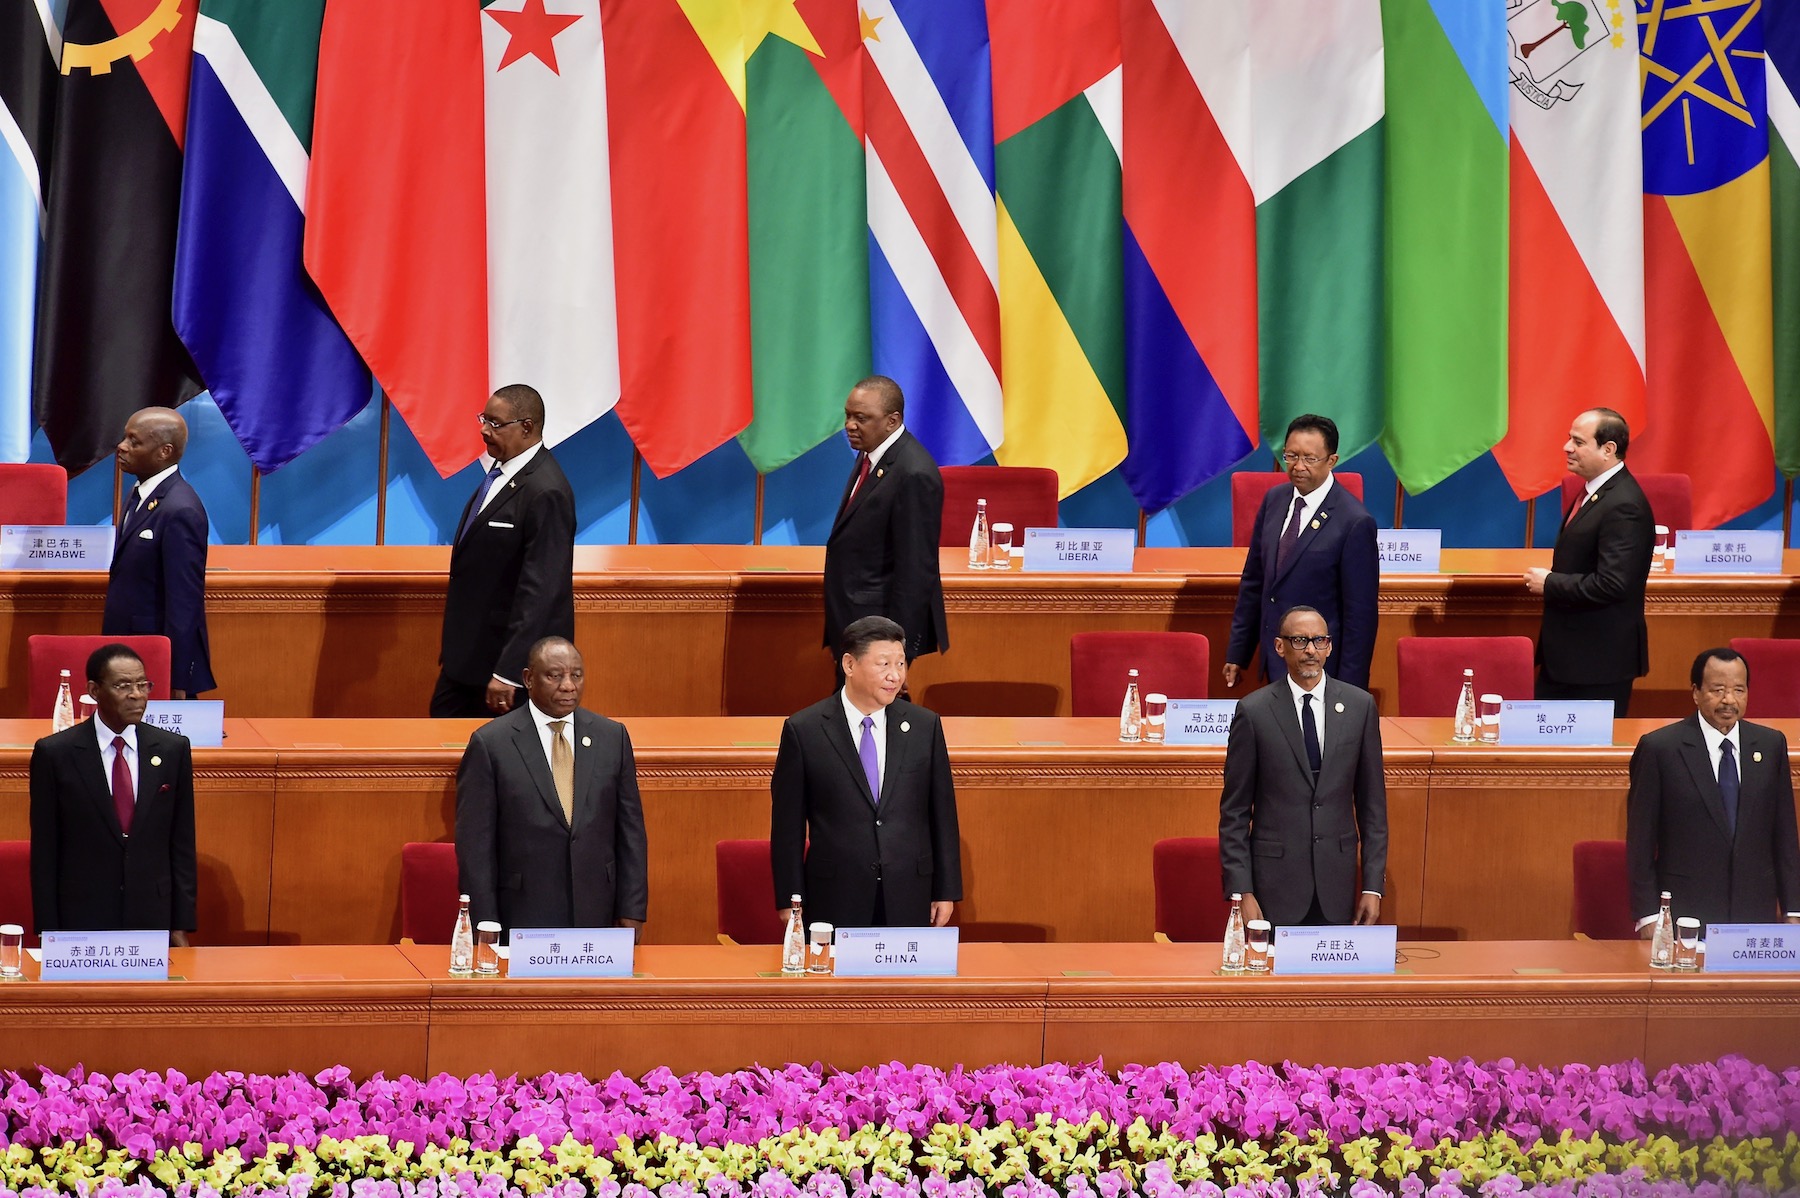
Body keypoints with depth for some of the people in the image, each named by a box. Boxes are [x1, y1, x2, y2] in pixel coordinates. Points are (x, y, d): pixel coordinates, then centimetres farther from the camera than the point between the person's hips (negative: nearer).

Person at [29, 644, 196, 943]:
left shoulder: (174, 749, 2)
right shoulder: (54, 753, -5)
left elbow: (182, 843, 6)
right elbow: (44, 852, -2)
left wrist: (182, 925, 3)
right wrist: (49, 934, -4)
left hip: (153, 918, 2)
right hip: (81, 919, -2)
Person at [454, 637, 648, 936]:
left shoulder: (613, 737, 7)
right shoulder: (490, 743, -4)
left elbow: (630, 832, 9)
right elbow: (475, 845, -4)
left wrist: (631, 912, 3)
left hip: (596, 919, 3)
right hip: (521, 922, -3)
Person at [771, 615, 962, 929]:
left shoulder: (925, 727, 4)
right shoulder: (804, 731, -3)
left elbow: (942, 814, 8)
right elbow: (788, 824, 0)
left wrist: (946, 892, 7)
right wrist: (791, 902, -3)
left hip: (909, 903, 2)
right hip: (835, 902, -2)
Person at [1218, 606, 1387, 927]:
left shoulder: (1359, 705, 4)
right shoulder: (1254, 711, -2)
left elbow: (1372, 801, 7)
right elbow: (1234, 811, 0)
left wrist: (1373, 885, 3)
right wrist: (1241, 891, -7)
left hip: (1337, 888, 2)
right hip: (1276, 886, -2)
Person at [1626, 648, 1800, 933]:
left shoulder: (1771, 745, 7)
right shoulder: (1659, 749, -5)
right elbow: (1640, 841, -3)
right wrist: (1648, 916, -7)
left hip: (1756, 917, 3)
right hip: (1684, 916, -3)